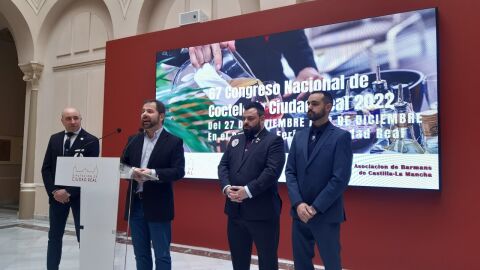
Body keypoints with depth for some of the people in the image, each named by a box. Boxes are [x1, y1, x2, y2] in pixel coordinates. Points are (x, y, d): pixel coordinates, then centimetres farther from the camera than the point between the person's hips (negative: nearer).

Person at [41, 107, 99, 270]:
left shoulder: (91, 140, -7)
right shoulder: (54, 139, 9)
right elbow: (46, 168, 7)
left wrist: (70, 192, -17)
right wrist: (54, 191, -7)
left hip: (80, 196, -4)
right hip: (57, 195, 5)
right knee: (54, 236, 12)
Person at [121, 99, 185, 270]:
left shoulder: (174, 142, -3)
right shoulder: (133, 140, 12)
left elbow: (178, 171, -11)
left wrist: (153, 173, -24)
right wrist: (131, 173, -12)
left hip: (158, 206, -5)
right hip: (135, 204, 5)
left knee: (161, 255, 3)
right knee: (140, 254, 15)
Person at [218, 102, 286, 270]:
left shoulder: (274, 141, -4)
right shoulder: (235, 140, 15)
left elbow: (272, 171, -16)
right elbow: (223, 165, 9)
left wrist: (248, 190, -22)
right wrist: (226, 187, -10)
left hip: (262, 211, -5)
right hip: (235, 210, 6)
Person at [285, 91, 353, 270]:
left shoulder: (341, 136, -6)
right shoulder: (299, 136, 10)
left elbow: (340, 178, -13)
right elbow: (290, 172, 5)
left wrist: (315, 208, -14)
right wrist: (298, 204, -9)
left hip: (326, 215, -5)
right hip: (300, 212, 5)